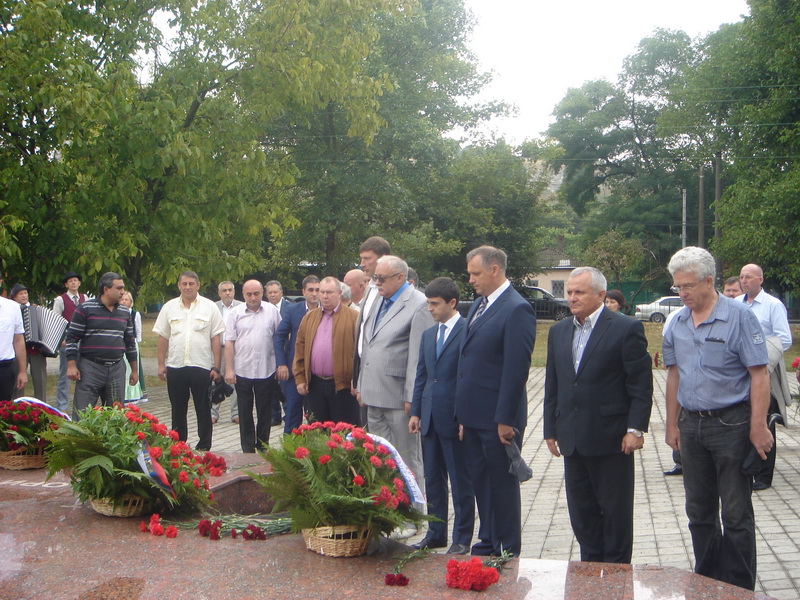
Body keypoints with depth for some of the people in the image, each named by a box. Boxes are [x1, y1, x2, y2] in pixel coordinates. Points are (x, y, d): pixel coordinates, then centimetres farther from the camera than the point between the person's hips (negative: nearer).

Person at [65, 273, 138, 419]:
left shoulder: (124, 312, 12)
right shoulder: (85, 308, -4)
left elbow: (130, 341, 17)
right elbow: (72, 338, -4)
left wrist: (135, 370, 17)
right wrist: (71, 366, -10)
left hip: (117, 369, 5)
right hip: (90, 368, -5)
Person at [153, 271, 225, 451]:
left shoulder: (210, 307, 0)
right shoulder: (169, 307, 7)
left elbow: (216, 339, -2)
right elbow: (163, 337, 9)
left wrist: (216, 367, -6)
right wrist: (161, 364, 3)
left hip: (202, 367, -2)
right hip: (175, 367, 2)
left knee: (204, 410, 5)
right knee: (178, 411, 11)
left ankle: (204, 447, 13)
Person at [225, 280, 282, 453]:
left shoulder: (272, 311, 1)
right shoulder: (236, 313, 1)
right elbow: (229, 342, 1)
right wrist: (229, 370, -4)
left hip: (266, 371, 0)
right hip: (242, 371, 0)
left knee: (265, 412, 9)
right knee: (245, 413, 7)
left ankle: (263, 447, 21)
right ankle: (248, 449, 15)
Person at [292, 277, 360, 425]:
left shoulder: (354, 317, -3)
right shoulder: (309, 318, 12)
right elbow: (300, 349, 11)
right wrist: (300, 378, 5)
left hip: (343, 385, -4)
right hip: (314, 385, 5)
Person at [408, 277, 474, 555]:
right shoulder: (428, 335, 14)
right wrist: (416, 412, 11)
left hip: (455, 418, -7)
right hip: (430, 418, 7)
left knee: (461, 481, 4)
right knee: (432, 479, 14)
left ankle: (462, 539, 14)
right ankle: (436, 533, 26)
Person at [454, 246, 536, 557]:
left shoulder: (517, 309, -16)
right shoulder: (479, 304, 13)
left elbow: (516, 368, -19)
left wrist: (505, 419, -19)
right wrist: (462, 411, 15)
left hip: (497, 418, -8)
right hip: (474, 415, 8)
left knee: (502, 484, 4)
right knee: (480, 481, 16)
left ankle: (509, 552, 17)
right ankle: (488, 543, 30)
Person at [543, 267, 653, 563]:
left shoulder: (627, 328, -6)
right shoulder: (558, 331, 12)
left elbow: (641, 384, -8)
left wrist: (636, 428, -14)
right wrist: (551, 429, 11)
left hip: (611, 438, -6)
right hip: (572, 440, 6)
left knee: (616, 512, 6)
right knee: (581, 512, 12)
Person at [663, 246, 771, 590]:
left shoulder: (739, 317, -10)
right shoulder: (677, 323, 6)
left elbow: (759, 375, -11)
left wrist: (758, 428, -16)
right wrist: (672, 424, 11)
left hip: (731, 423, -6)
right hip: (691, 424, 6)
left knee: (736, 513, 1)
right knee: (699, 510, 14)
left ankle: (739, 588, 12)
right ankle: (706, 582, 27)